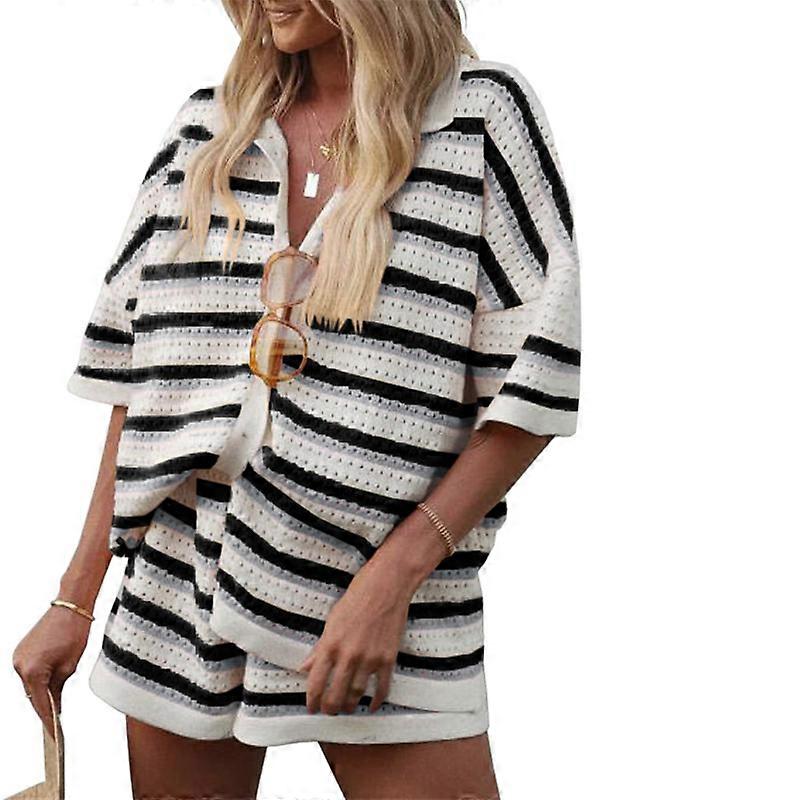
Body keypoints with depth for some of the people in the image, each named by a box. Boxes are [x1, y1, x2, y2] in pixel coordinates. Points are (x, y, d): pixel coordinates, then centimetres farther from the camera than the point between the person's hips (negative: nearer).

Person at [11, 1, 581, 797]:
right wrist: (75, 600, 8)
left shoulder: (482, 111, -1)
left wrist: (392, 578, -16)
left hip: (383, 582, -3)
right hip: (181, 579, 4)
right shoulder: (205, 125, 10)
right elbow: (138, 376, 12)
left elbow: (533, 380, -7)